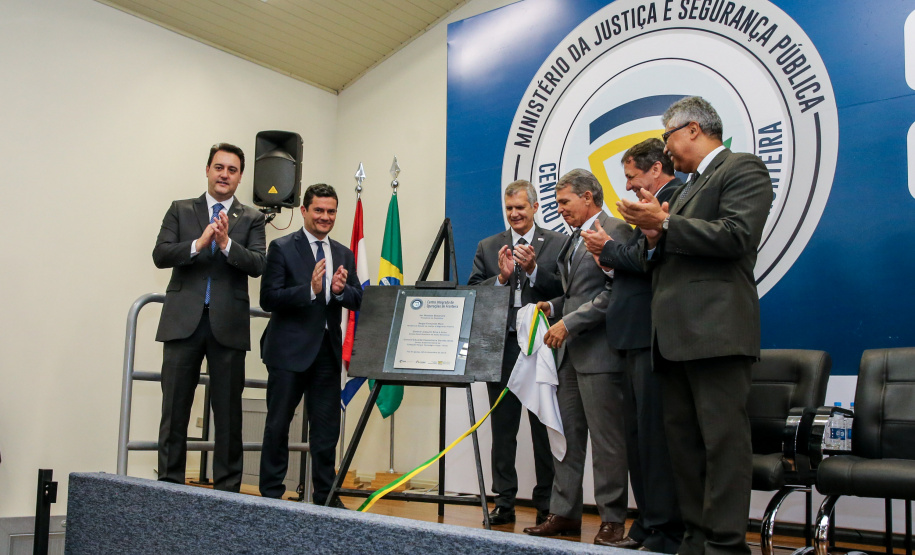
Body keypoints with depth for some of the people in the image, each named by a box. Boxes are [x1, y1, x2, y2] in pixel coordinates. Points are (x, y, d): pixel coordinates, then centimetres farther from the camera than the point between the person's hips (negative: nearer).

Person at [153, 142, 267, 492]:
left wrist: (227, 243, -19)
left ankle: (227, 489, 12)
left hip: (228, 324, 0)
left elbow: (257, 265, -4)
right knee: (175, 410, 3)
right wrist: (198, 243, -15)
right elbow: (160, 255, 0)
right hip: (184, 321, 1)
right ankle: (169, 485, 12)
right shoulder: (180, 211, 12)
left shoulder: (251, 219, 9)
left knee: (229, 413, 4)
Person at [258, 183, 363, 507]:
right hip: (290, 350, -4)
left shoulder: (344, 255, 13)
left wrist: (341, 290, -13)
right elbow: (268, 298, -11)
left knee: (327, 428, 7)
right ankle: (270, 494, 15)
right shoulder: (282, 248, -2)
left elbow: (358, 301, 8)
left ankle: (325, 497, 17)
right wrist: (310, 290, -23)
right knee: (278, 425, 5)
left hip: (328, 350, 4)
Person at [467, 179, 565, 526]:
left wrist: (533, 269, -17)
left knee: (545, 427, 3)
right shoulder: (488, 247, 13)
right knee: (502, 428, 7)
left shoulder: (557, 244, 4)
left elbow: (564, 292, -6)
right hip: (501, 345, 3)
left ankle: (547, 505, 13)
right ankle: (504, 502, 16)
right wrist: (501, 277, -11)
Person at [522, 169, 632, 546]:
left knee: (606, 440, -2)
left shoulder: (615, 231, -8)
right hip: (571, 352, 9)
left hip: (599, 352, -9)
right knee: (567, 435, 10)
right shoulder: (573, 239, 20)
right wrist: (553, 306, 8)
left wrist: (569, 323, -19)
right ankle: (564, 513, 18)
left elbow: (614, 292, -17)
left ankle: (612, 519, 9)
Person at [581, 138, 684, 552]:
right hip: (635, 337, 11)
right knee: (638, 436, 14)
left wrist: (608, 248, -5)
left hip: (652, 336, -11)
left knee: (654, 435, -6)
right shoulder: (658, 203, 22)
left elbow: (648, 256, -21)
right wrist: (612, 260, 4)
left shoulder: (675, 198, -9)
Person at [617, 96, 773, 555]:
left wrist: (665, 224, -11)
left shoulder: (742, 169, 1)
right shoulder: (688, 186, 27)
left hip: (714, 328, -9)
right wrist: (654, 240, 6)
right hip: (676, 334, 9)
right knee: (683, 441, 9)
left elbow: (736, 235, -15)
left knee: (722, 438, -8)